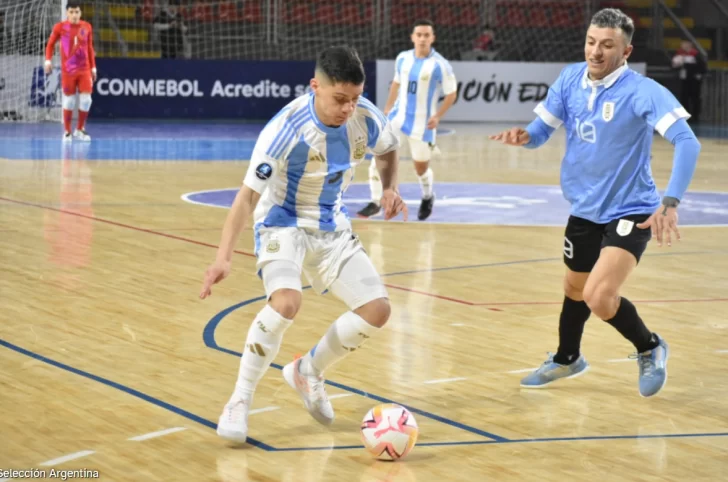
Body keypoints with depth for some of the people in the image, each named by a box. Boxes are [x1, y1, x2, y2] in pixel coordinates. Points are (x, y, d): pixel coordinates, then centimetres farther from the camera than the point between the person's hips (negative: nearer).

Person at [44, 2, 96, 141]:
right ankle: (67, 131, 17)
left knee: (86, 99, -5)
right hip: (68, 71, -2)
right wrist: (48, 60, -6)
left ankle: (80, 130, 14)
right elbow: (50, 44, 7)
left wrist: (93, 67, 11)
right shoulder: (60, 27, -5)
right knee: (69, 100, 2)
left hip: (84, 70, 2)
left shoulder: (87, 27, 3)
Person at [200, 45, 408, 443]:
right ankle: (239, 403, -16)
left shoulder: (366, 118, -15)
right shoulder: (286, 128, -29)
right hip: (284, 224, -5)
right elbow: (248, 195, -27)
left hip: (332, 228, 5)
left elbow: (388, 151, 10)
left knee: (377, 310, -4)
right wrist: (224, 256, -36)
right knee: (285, 302, -32)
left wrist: (390, 189, -9)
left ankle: (308, 372, 21)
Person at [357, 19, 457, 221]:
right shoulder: (402, 58, 1)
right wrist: (388, 107, 13)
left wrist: (438, 116, -17)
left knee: (421, 168, 8)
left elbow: (451, 93, -5)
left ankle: (428, 197, 41)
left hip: (422, 124, -3)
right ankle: (375, 203, -4)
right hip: (398, 117, 4)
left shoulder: (440, 65, -13)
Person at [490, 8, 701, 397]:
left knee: (599, 297, -22)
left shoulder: (642, 91, -22)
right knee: (575, 287, 23)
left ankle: (650, 349, 7)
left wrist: (670, 203, -42)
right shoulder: (570, 79, -4)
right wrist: (523, 137, -22)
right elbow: (541, 131, 3)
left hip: (630, 211, -6)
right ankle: (567, 359, 51)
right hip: (584, 208, 6)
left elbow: (687, 142, -30)